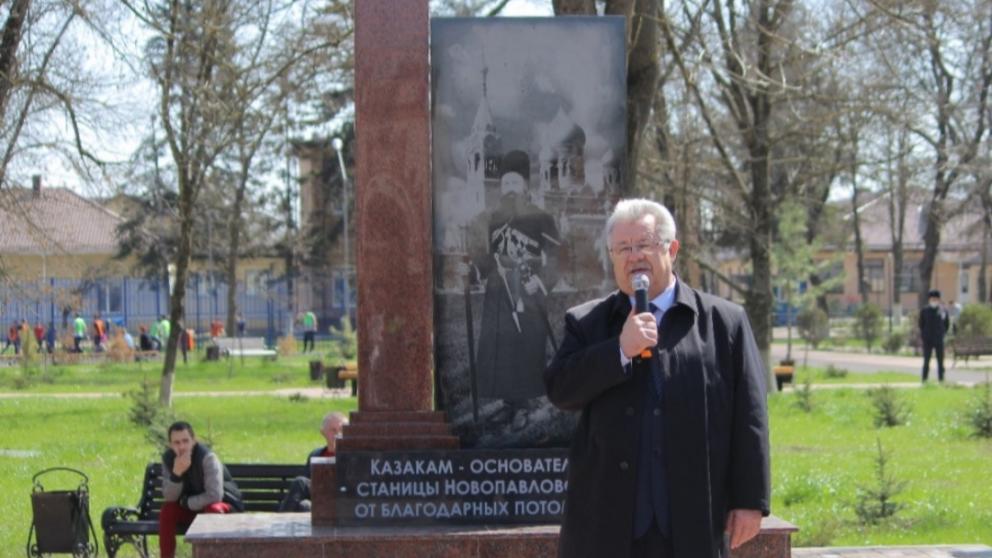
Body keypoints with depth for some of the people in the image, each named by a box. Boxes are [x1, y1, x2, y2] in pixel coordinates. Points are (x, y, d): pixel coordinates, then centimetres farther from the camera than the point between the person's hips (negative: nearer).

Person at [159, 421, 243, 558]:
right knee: (167, 510, -20)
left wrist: (186, 502, -19)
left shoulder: (207, 457, -27)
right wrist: (176, 473, -33)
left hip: (224, 503, -5)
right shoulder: (168, 458, -10)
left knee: (213, 510, -38)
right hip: (193, 507, 5)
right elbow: (169, 497, -15)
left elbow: (214, 496, -31)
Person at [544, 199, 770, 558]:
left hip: (693, 525, -1)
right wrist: (620, 351, -16)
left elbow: (748, 418, 3)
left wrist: (750, 501, -2)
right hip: (608, 525, 1)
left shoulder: (724, 322, 5)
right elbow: (558, 390, -5)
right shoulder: (587, 323, 9)